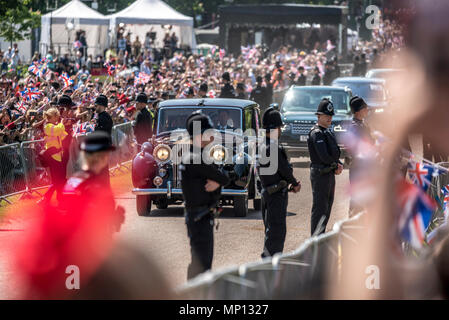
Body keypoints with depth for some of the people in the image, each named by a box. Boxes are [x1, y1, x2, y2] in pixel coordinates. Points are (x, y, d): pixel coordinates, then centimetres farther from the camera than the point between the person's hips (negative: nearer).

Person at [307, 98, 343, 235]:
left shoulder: (328, 132, 16)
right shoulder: (316, 133, -15)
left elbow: (335, 153, 19)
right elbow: (324, 156, -23)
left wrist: (339, 165, 0)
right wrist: (336, 164, -6)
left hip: (330, 174, 10)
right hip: (320, 174, -10)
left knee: (327, 208, 14)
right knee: (320, 209, -8)